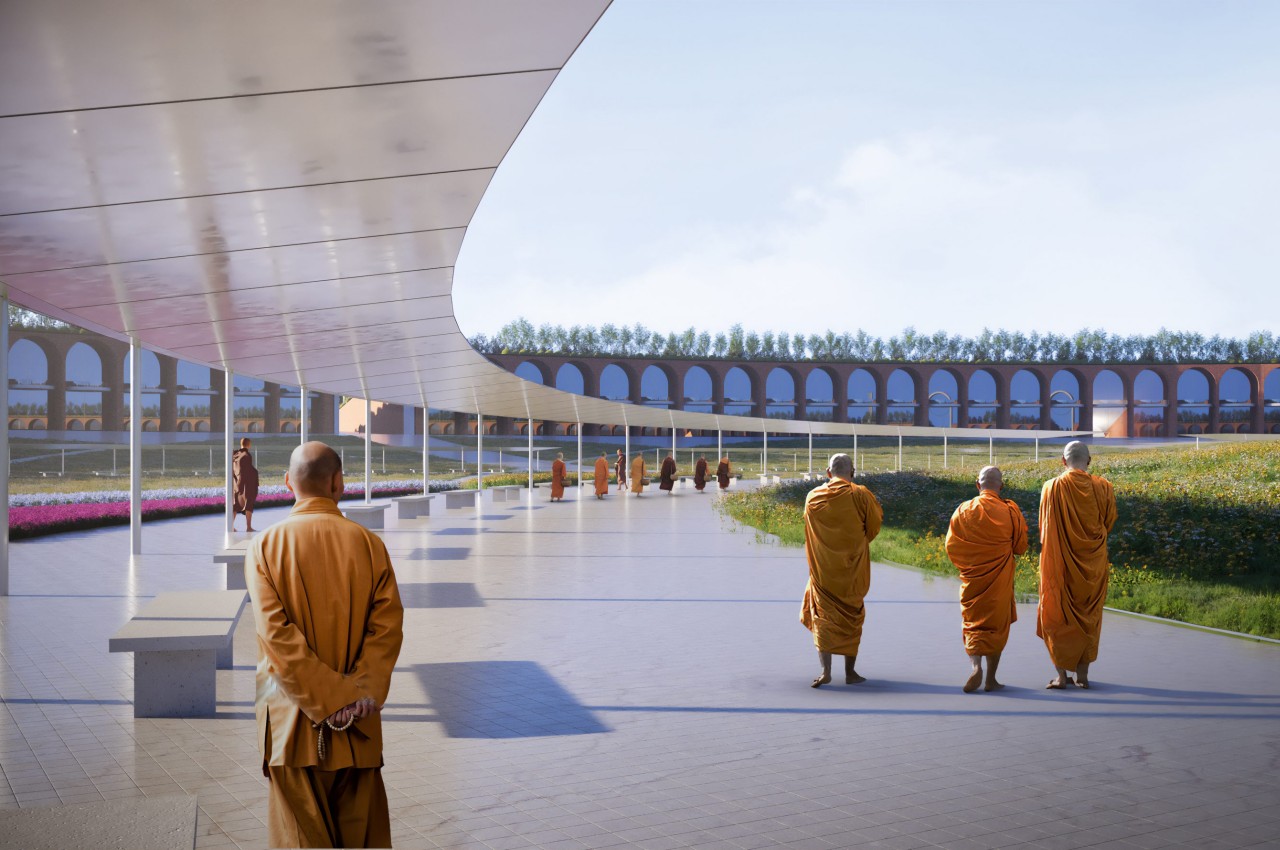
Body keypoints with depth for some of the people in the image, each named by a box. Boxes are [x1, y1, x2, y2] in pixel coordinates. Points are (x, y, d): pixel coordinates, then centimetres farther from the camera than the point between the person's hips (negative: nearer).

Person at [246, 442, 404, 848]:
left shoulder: (266, 545, -6)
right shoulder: (369, 544, -2)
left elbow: (276, 633, -14)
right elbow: (388, 627, -9)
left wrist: (327, 700, -13)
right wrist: (357, 697, -12)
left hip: (293, 722, -1)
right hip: (359, 727, 1)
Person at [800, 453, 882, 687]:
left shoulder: (813, 497, -2)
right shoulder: (860, 495, -8)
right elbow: (874, 527, 1)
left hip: (822, 569, 1)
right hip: (853, 568, -1)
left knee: (823, 615, 7)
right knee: (852, 616, 12)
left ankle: (825, 670, -6)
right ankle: (850, 672, 14)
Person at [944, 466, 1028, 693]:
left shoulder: (964, 510, -4)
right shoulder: (1010, 511, -7)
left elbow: (951, 546, 0)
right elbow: (1020, 546, 2)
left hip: (972, 579, 1)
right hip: (1000, 580, -1)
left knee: (973, 623, 10)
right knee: (997, 625, 10)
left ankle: (975, 665, -14)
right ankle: (991, 679, 12)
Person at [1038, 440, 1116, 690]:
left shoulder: (1053, 487, -9)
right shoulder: (1103, 487, -4)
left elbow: (1045, 529, -2)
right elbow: (1109, 524, 7)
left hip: (1059, 562, -2)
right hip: (1093, 564, 2)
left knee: (1059, 616, 7)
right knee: (1088, 617, 13)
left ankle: (1063, 674, 4)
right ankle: (1083, 674, 14)